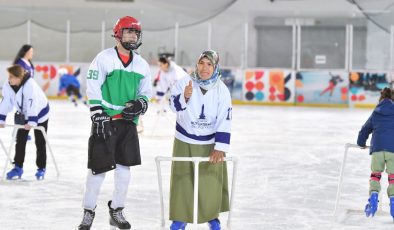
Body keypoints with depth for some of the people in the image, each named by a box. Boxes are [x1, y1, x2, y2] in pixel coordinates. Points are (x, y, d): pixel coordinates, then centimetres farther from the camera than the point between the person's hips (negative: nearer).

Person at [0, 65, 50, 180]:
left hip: (40, 113, -5)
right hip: (23, 114, 6)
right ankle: (18, 167, 10)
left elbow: (32, 104, -38)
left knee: (40, 142, 4)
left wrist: (31, 122, -40)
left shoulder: (30, 85, -36)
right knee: (20, 140, 3)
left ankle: (41, 168, 14)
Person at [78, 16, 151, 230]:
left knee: (124, 167, 5)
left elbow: (145, 91, 18)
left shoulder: (142, 64, 11)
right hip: (105, 120, -5)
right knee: (99, 167, -4)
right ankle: (88, 211, 9)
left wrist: (141, 103, -5)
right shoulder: (104, 58, -5)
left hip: (128, 122, 5)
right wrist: (98, 115, -14)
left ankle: (116, 211, 17)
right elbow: (93, 88, -8)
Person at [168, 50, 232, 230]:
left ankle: (212, 216, 25)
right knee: (182, 179, 5)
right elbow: (174, 106, -18)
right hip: (185, 141, 0)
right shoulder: (185, 82, -13)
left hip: (210, 143, 0)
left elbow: (224, 121, -12)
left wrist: (220, 147, -17)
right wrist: (184, 97, -39)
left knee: (212, 180, 5)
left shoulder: (221, 90, -11)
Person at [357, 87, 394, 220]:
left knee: (375, 174, 11)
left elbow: (365, 129, 26)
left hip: (377, 149, 1)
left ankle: (373, 197, -9)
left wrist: (361, 144, 42)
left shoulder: (375, 114, 17)